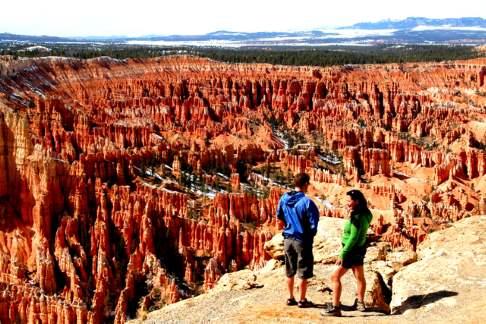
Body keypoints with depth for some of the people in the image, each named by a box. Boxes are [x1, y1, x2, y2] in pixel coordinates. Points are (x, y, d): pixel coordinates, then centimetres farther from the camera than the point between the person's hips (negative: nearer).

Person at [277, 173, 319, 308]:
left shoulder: (284, 198, -3)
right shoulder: (306, 202, -20)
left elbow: (279, 216, 12)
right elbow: (313, 223, -16)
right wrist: (310, 235, 3)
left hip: (288, 239, 6)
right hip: (302, 240, -5)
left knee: (290, 271, 16)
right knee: (303, 272, 7)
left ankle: (291, 298, 25)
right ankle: (302, 300, 14)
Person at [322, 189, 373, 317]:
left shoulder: (357, 217, -24)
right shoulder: (364, 214, 3)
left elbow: (353, 238, -26)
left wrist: (342, 254, -23)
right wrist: (352, 214, 3)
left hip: (352, 251, -10)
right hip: (359, 249, 10)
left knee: (335, 277, -7)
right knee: (359, 277, 23)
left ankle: (335, 308, -8)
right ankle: (360, 302, 39)